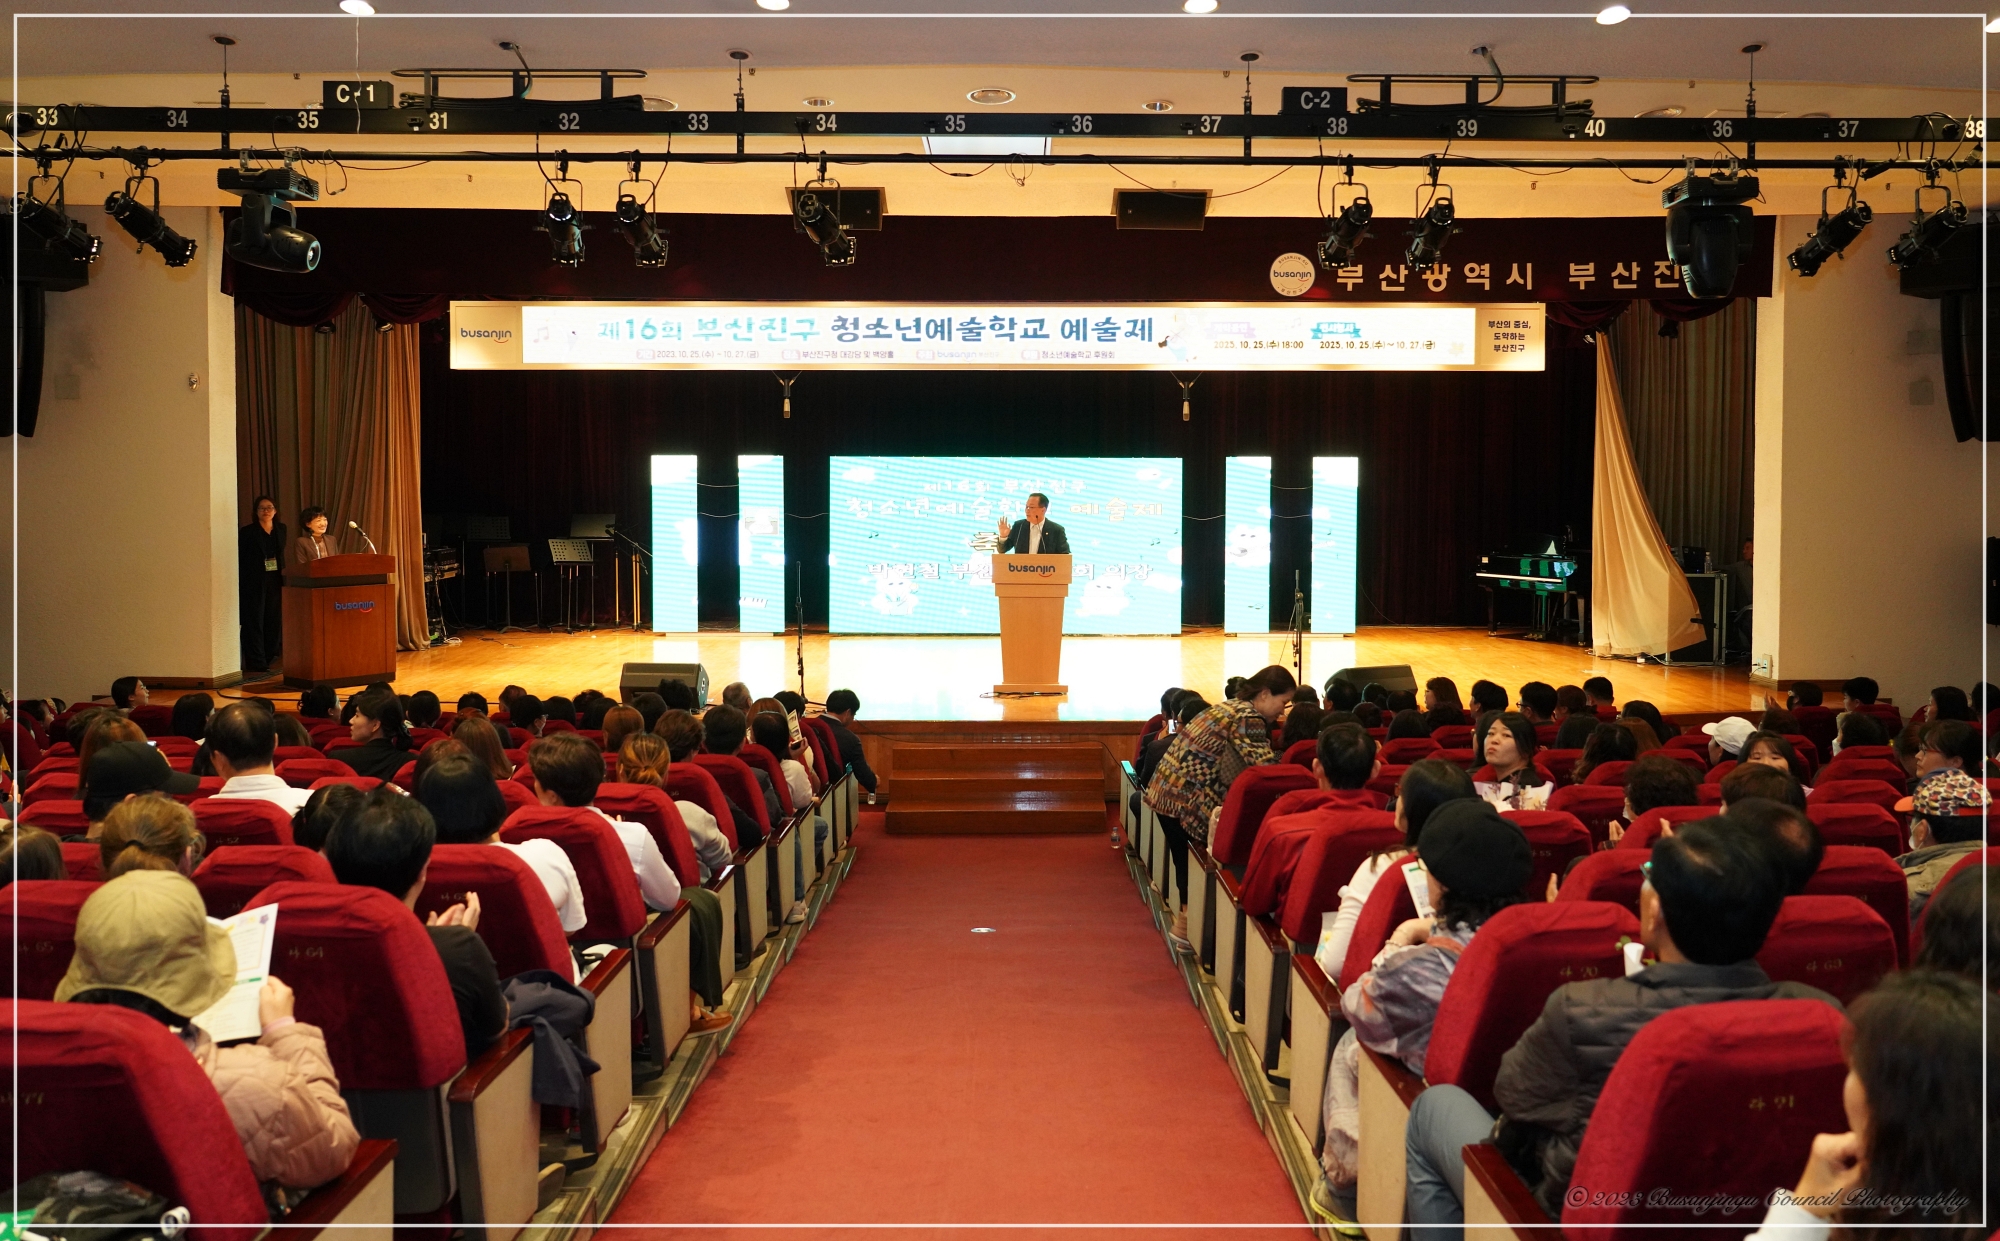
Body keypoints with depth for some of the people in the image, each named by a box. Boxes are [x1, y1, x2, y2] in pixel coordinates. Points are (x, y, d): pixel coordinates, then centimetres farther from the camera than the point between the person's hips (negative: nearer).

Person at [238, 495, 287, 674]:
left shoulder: (281, 529, 10)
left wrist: (283, 571, 4)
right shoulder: (247, 531, -4)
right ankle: (256, 663, 0)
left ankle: (268, 658, 15)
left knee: (274, 620, 6)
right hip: (254, 583, -5)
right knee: (255, 621, -2)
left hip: (275, 582, 5)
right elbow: (240, 559, -5)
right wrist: (240, 584, -11)